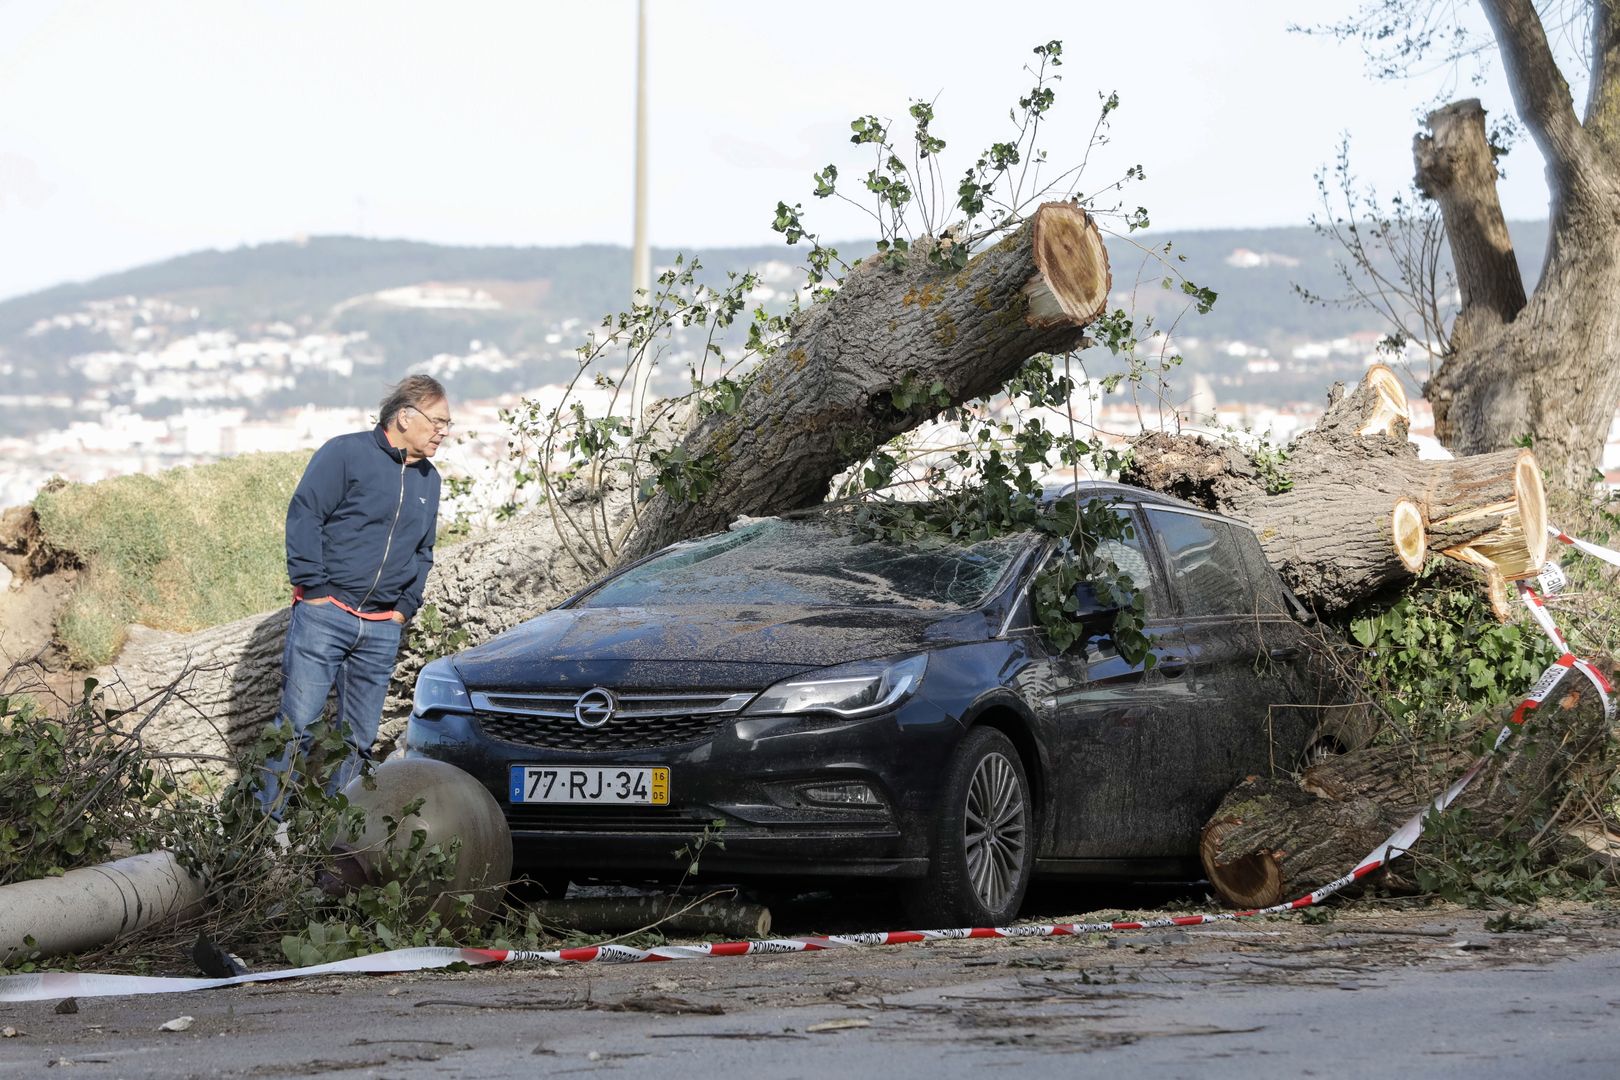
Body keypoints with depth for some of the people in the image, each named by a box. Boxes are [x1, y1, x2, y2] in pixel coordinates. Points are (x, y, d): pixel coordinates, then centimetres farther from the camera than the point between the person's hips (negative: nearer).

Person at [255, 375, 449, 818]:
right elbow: (303, 515, -9)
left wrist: (406, 606, 12)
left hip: (383, 629, 6)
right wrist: (313, 587, -13)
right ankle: (267, 819, -4)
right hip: (325, 614, -6)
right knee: (298, 723, -8)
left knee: (358, 736, 7)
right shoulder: (346, 454, -6)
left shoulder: (428, 480, 16)